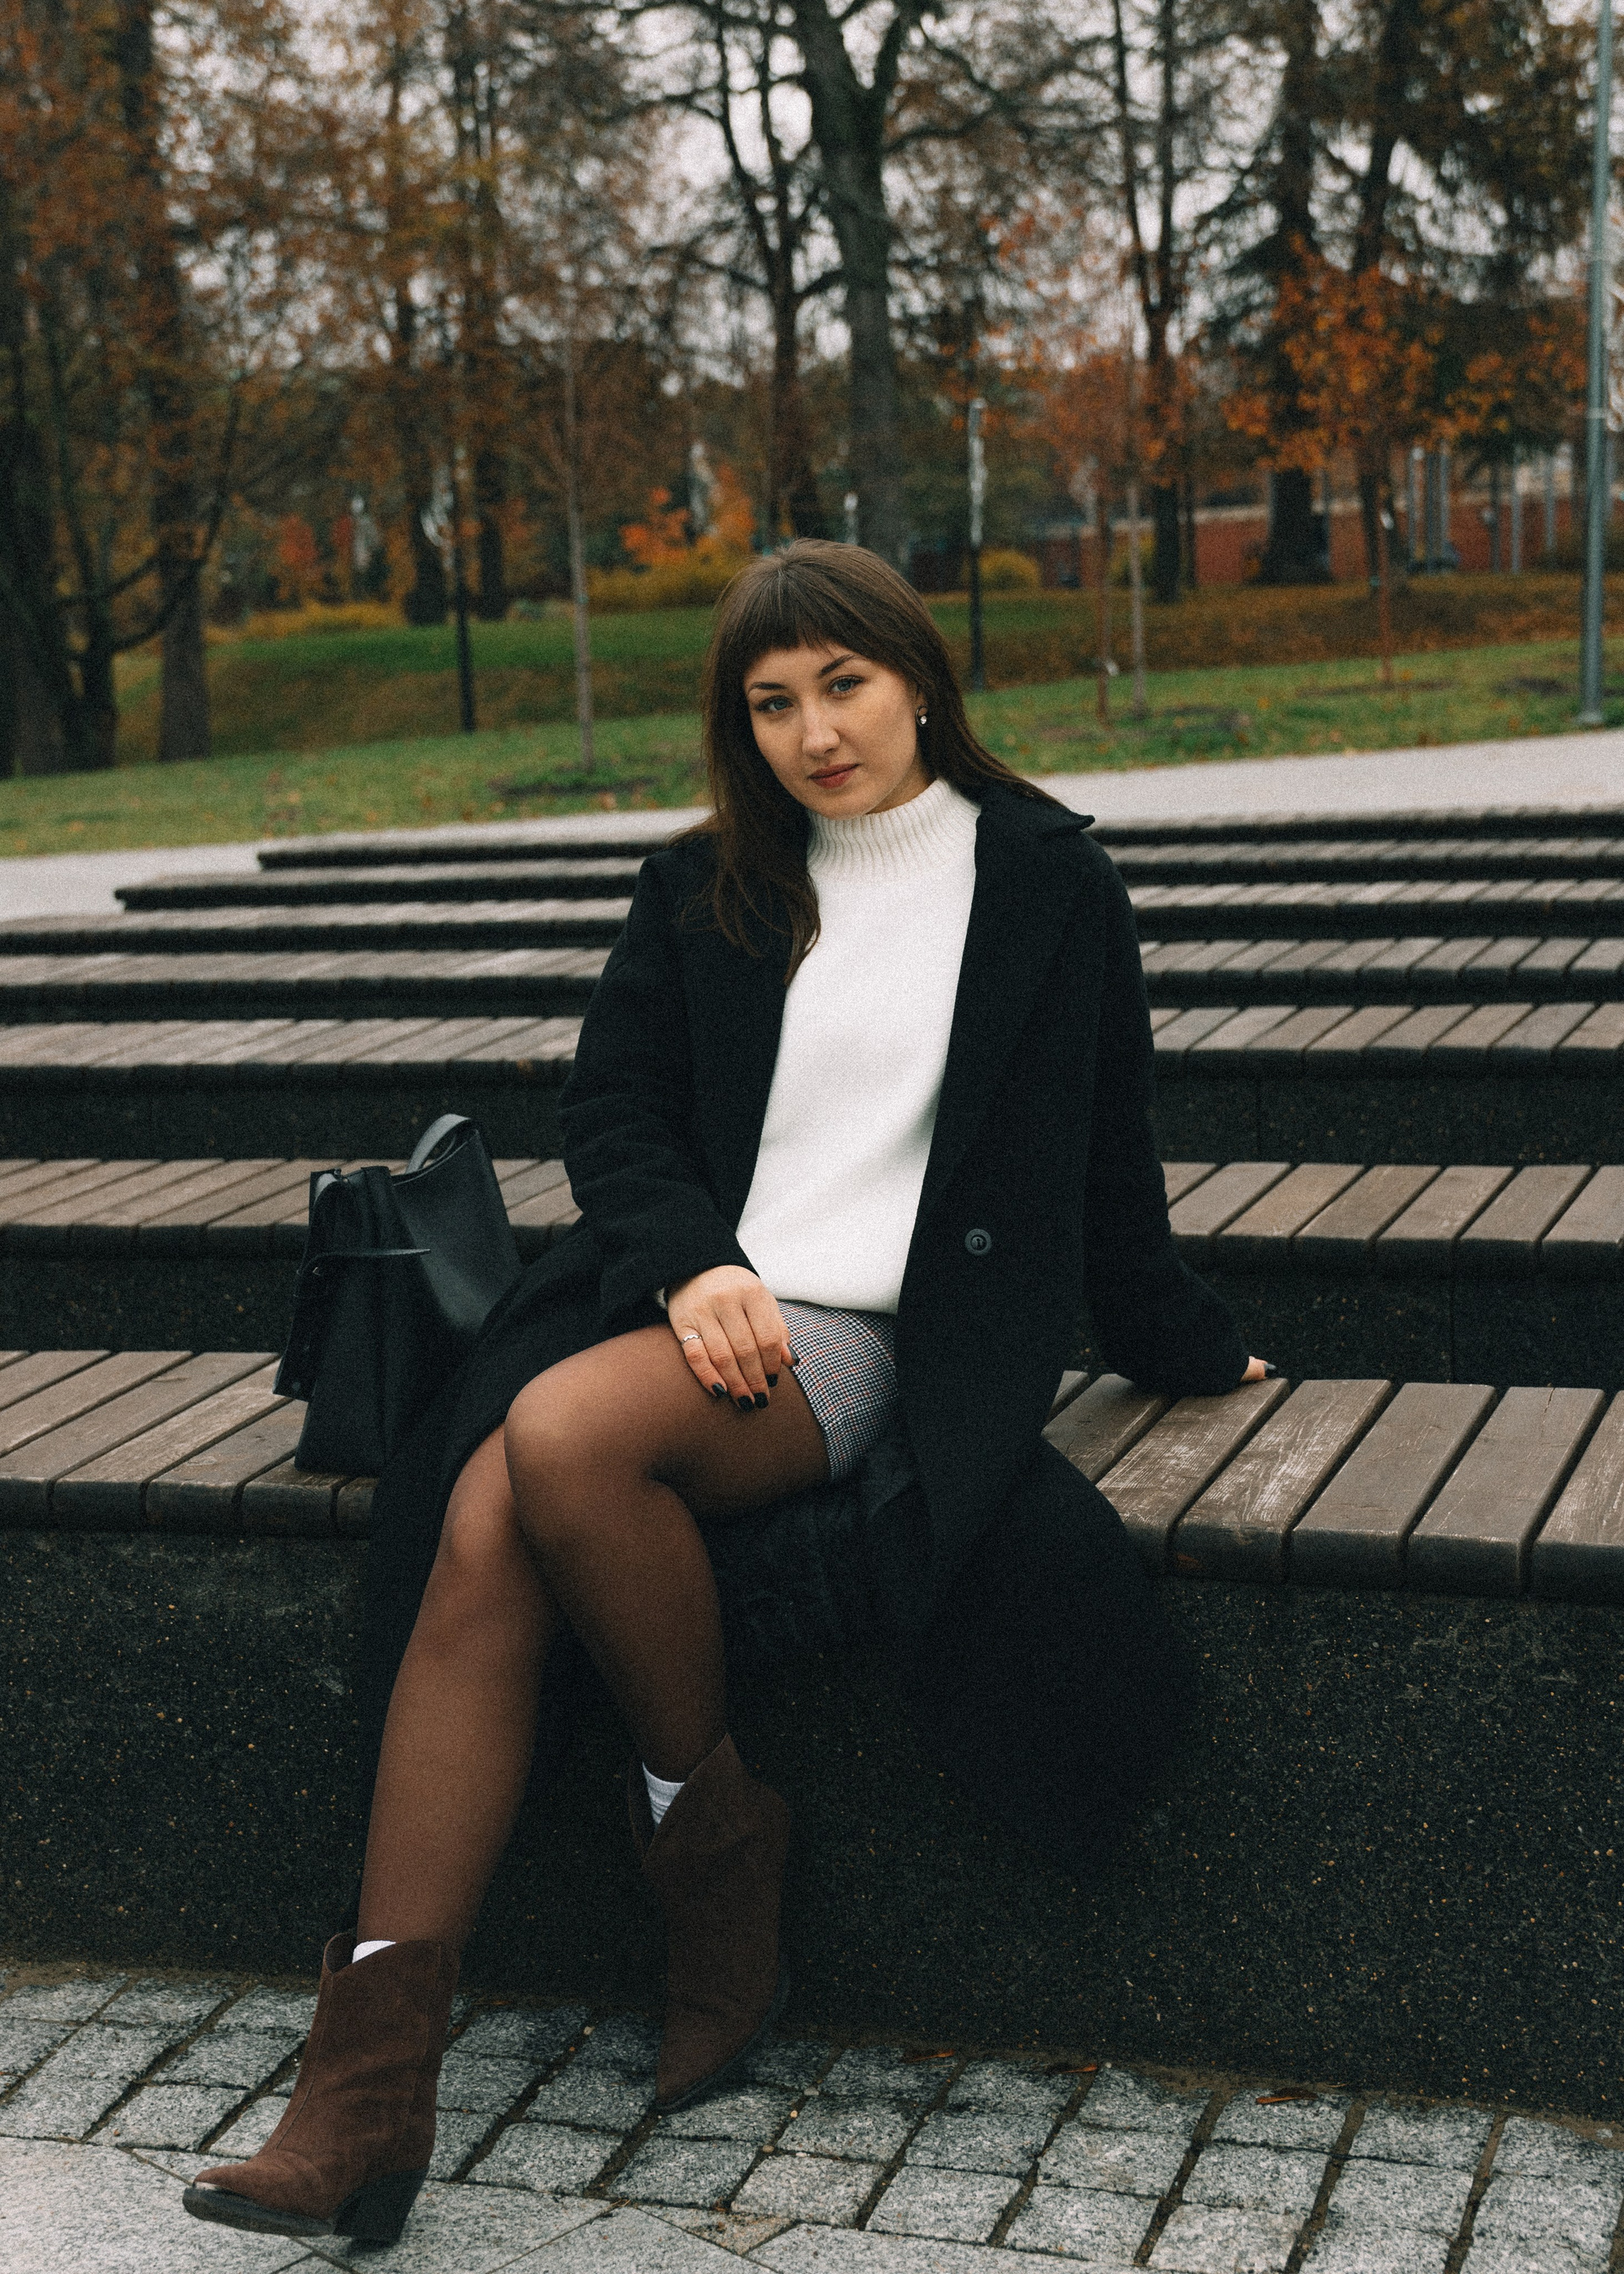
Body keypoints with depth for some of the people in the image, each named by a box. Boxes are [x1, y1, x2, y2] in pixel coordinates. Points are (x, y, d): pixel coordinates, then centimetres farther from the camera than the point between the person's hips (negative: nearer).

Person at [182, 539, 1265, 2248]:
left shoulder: (1046, 880, 7)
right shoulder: (702, 891, 16)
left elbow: (1105, 1157, 14)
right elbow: (611, 1109, 10)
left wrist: (1180, 1352, 22)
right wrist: (694, 1268, -9)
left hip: (880, 1338, -4)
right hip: (701, 1306, 4)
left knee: (567, 1438, -32)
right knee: (480, 1530, -25)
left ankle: (711, 1836, -8)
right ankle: (371, 2077, -26)